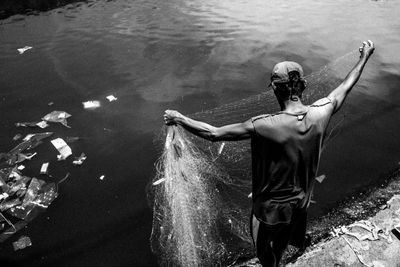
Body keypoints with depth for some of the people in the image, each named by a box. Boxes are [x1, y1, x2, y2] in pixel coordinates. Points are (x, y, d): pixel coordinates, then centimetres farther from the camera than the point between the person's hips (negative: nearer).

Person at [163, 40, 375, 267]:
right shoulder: (321, 113, -20)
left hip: (271, 207, -6)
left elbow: (213, 133, -30)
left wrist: (179, 119, -16)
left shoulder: (265, 126, -35)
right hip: (302, 200, 6)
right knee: (284, 244, 37)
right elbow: (346, 87, 0)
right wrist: (365, 57, 17)